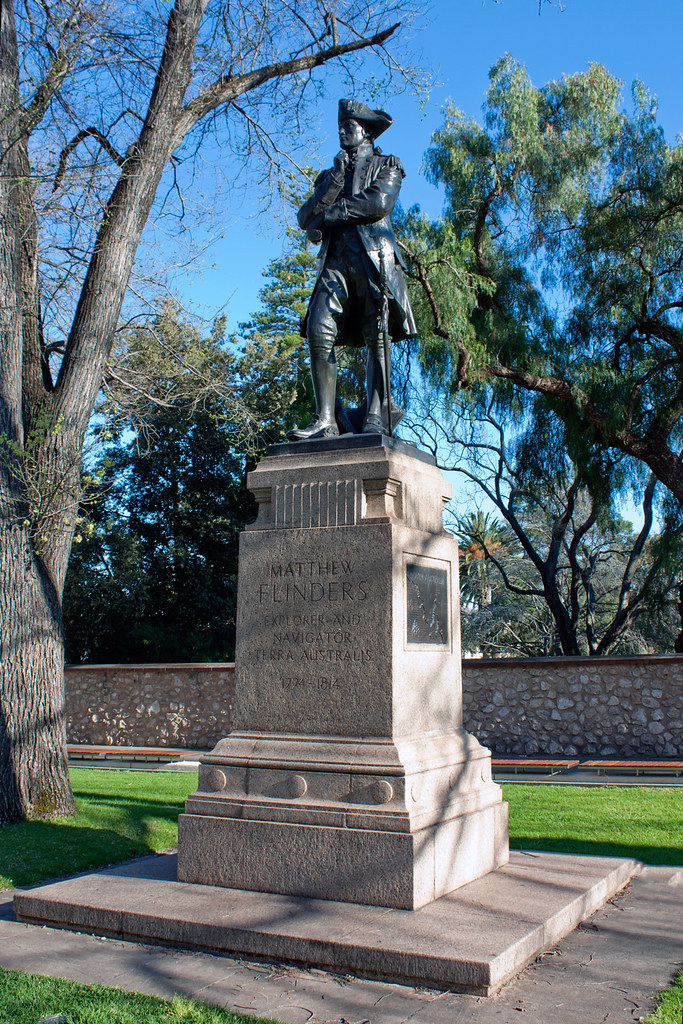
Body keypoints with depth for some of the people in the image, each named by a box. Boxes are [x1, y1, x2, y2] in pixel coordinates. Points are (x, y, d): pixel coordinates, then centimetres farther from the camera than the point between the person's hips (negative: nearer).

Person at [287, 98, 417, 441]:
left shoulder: (386, 166, 19)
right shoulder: (330, 175, 31)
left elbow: (379, 202, -4)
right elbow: (306, 217, 15)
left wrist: (327, 215, 1)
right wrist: (335, 180, 4)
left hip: (373, 255, -3)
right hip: (335, 259, 3)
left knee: (376, 333, -15)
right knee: (319, 331, -16)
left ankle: (375, 418, -20)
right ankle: (325, 420, -20)